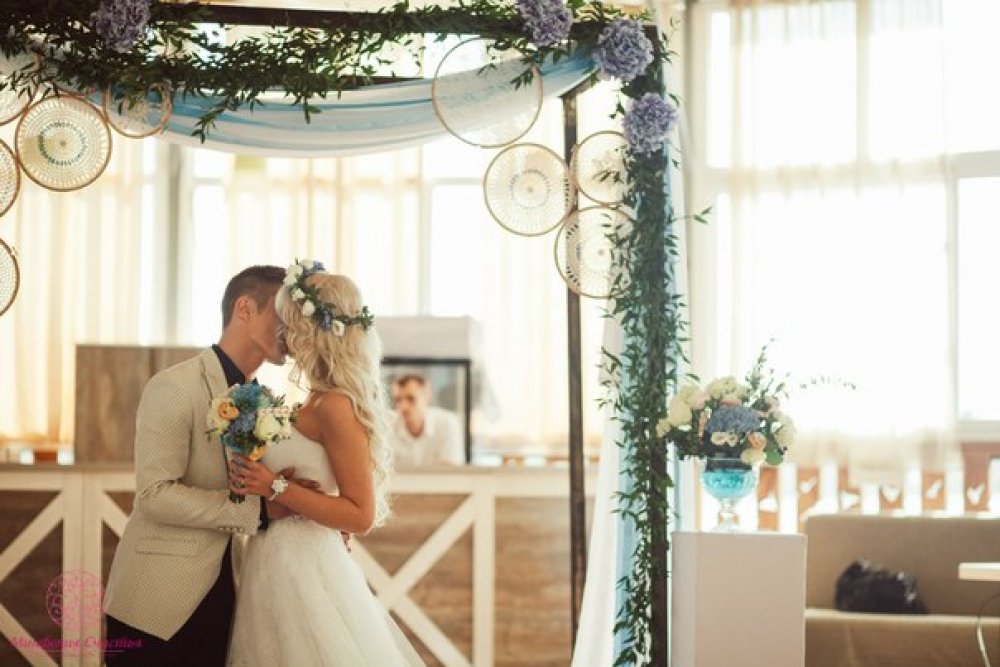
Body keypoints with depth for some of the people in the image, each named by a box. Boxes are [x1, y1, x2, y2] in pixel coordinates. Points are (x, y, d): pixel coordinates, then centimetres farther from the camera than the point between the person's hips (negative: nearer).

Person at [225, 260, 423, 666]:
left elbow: (361, 515, -18)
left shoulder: (334, 405, -17)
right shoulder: (320, 401, 9)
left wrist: (274, 488, -21)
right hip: (286, 567, 9)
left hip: (301, 570, -9)